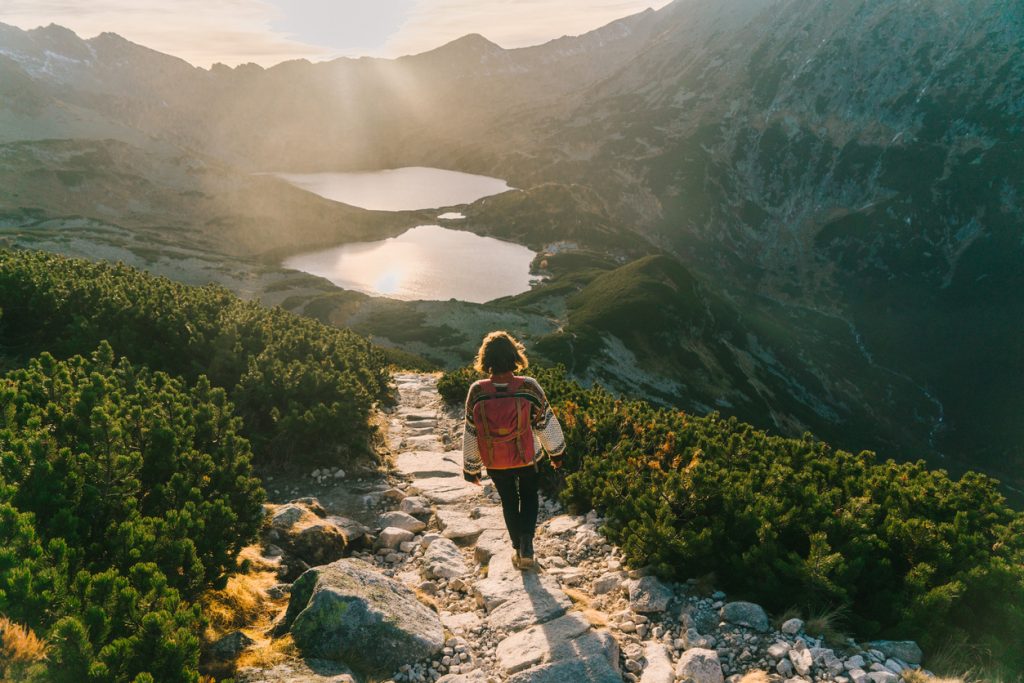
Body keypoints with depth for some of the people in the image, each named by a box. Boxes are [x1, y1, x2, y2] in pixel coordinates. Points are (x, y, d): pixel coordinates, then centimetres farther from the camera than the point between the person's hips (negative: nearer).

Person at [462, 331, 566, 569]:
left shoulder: (477, 391, -20)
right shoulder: (529, 387, -23)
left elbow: (470, 433, -10)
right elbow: (546, 422, -9)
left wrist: (470, 467, 4)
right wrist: (556, 452, 9)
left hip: (495, 463, 1)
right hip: (527, 459, -1)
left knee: (509, 503, 24)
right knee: (529, 497, 25)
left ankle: (518, 550, 35)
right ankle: (526, 546, 11)